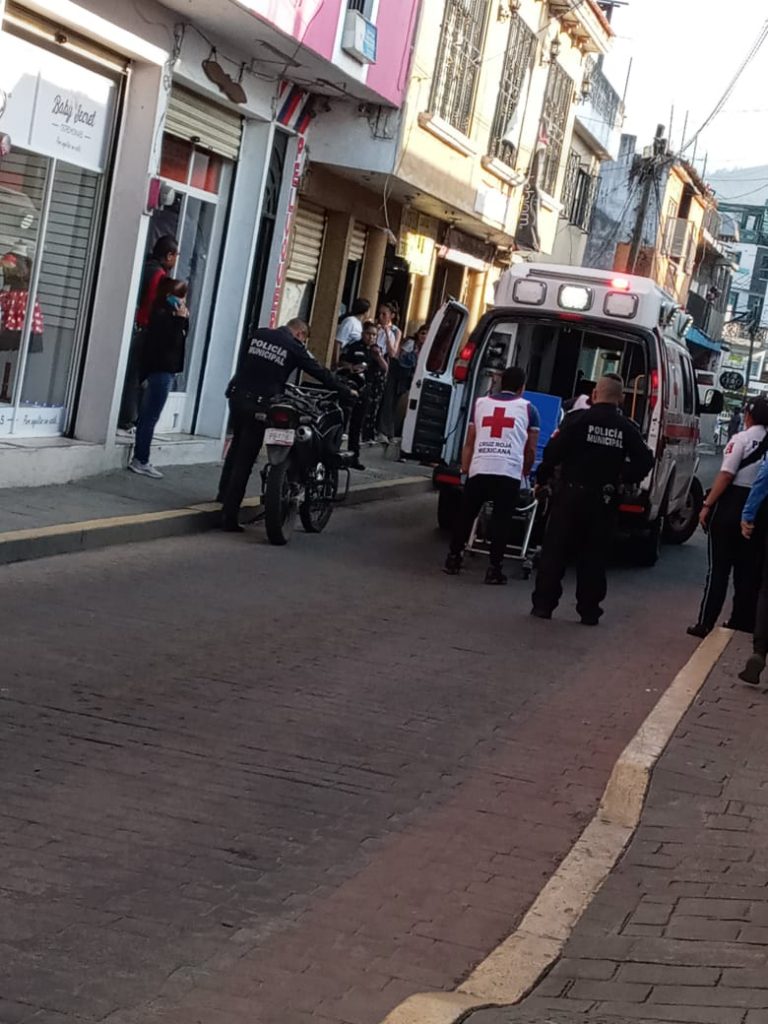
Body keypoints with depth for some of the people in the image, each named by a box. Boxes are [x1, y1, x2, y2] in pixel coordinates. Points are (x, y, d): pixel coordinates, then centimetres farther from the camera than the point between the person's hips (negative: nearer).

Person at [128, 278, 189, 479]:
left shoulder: (168, 315, 15)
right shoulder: (162, 315, -15)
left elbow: (180, 338, 17)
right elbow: (171, 341, -22)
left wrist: (184, 319, 5)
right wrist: (180, 319, -19)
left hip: (162, 371, 10)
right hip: (160, 371, -10)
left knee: (147, 417, 11)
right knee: (150, 417, -8)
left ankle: (140, 460, 15)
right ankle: (141, 461, -6)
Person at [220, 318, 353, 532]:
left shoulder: (258, 334, 11)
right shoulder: (294, 347, -2)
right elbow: (320, 372, 3)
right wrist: (347, 391, 14)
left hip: (237, 395, 5)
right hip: (259, 403, -5)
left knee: (237, 446, 29)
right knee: (245, 459, -2)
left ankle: (225, 492, 39)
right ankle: (229, 515, -1)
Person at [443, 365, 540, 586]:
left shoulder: (481, 403, 21)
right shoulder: (528, 409, 14)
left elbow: (469, 443, 21)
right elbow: (530, 449, 15)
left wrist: (465, 468, 26)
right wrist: (525, 472, 30)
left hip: (479, 469, 2)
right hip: (509, 472, -2)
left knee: (465, 515, 15)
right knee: (501, 520, 2)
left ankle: (453, 560, 21)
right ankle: (495, 569, 0)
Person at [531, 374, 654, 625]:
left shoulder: (577, 419, -8)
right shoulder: (627, 428, 1)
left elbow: (554, 452, -12)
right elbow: (645, 461, 0)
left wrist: (542, 479, 2)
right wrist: (623, 478, 14)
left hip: (571, 494, -2)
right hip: (603, 500, 2)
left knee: (555, 550, 5)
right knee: (594, 556, 9)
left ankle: (543, 604, 5)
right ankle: (589, 611, 10)